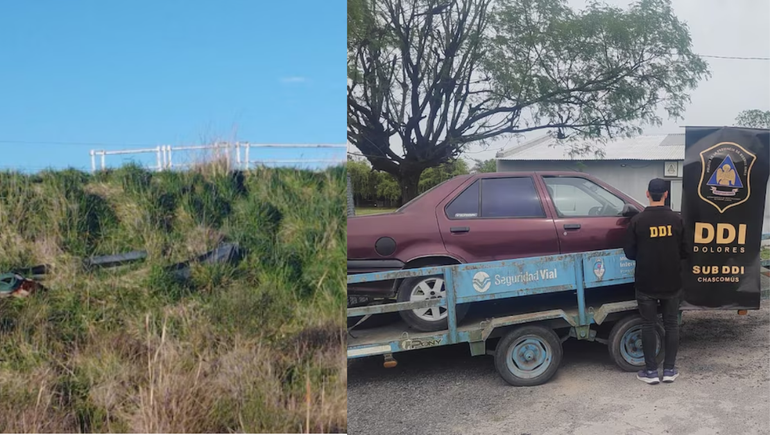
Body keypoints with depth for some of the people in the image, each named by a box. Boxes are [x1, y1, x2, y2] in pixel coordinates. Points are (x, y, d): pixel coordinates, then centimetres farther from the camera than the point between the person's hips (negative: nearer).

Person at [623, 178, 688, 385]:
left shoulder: (637, 221, -11)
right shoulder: (676, 219, -6)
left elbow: (629, 253, -6)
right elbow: (684, 252, 0)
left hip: (646, 283, -2)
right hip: (672, 283, 2)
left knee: (648, 325, 7)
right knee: (671, 324, 12)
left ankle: (651, 371, 12)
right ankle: (669, 370, 18)